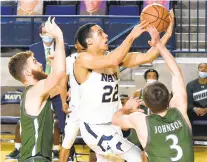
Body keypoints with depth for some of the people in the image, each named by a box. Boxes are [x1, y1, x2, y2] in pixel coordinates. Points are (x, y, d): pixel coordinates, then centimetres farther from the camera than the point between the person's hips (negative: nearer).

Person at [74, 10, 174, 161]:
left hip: (112, 125, 8)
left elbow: (147, 57, -1)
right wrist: (132, 36, -26)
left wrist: (167, 35, -11)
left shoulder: (113, 58, 4)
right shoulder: (83, 59, -17)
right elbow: (113, 61, -34)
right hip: (94, 127, -8)